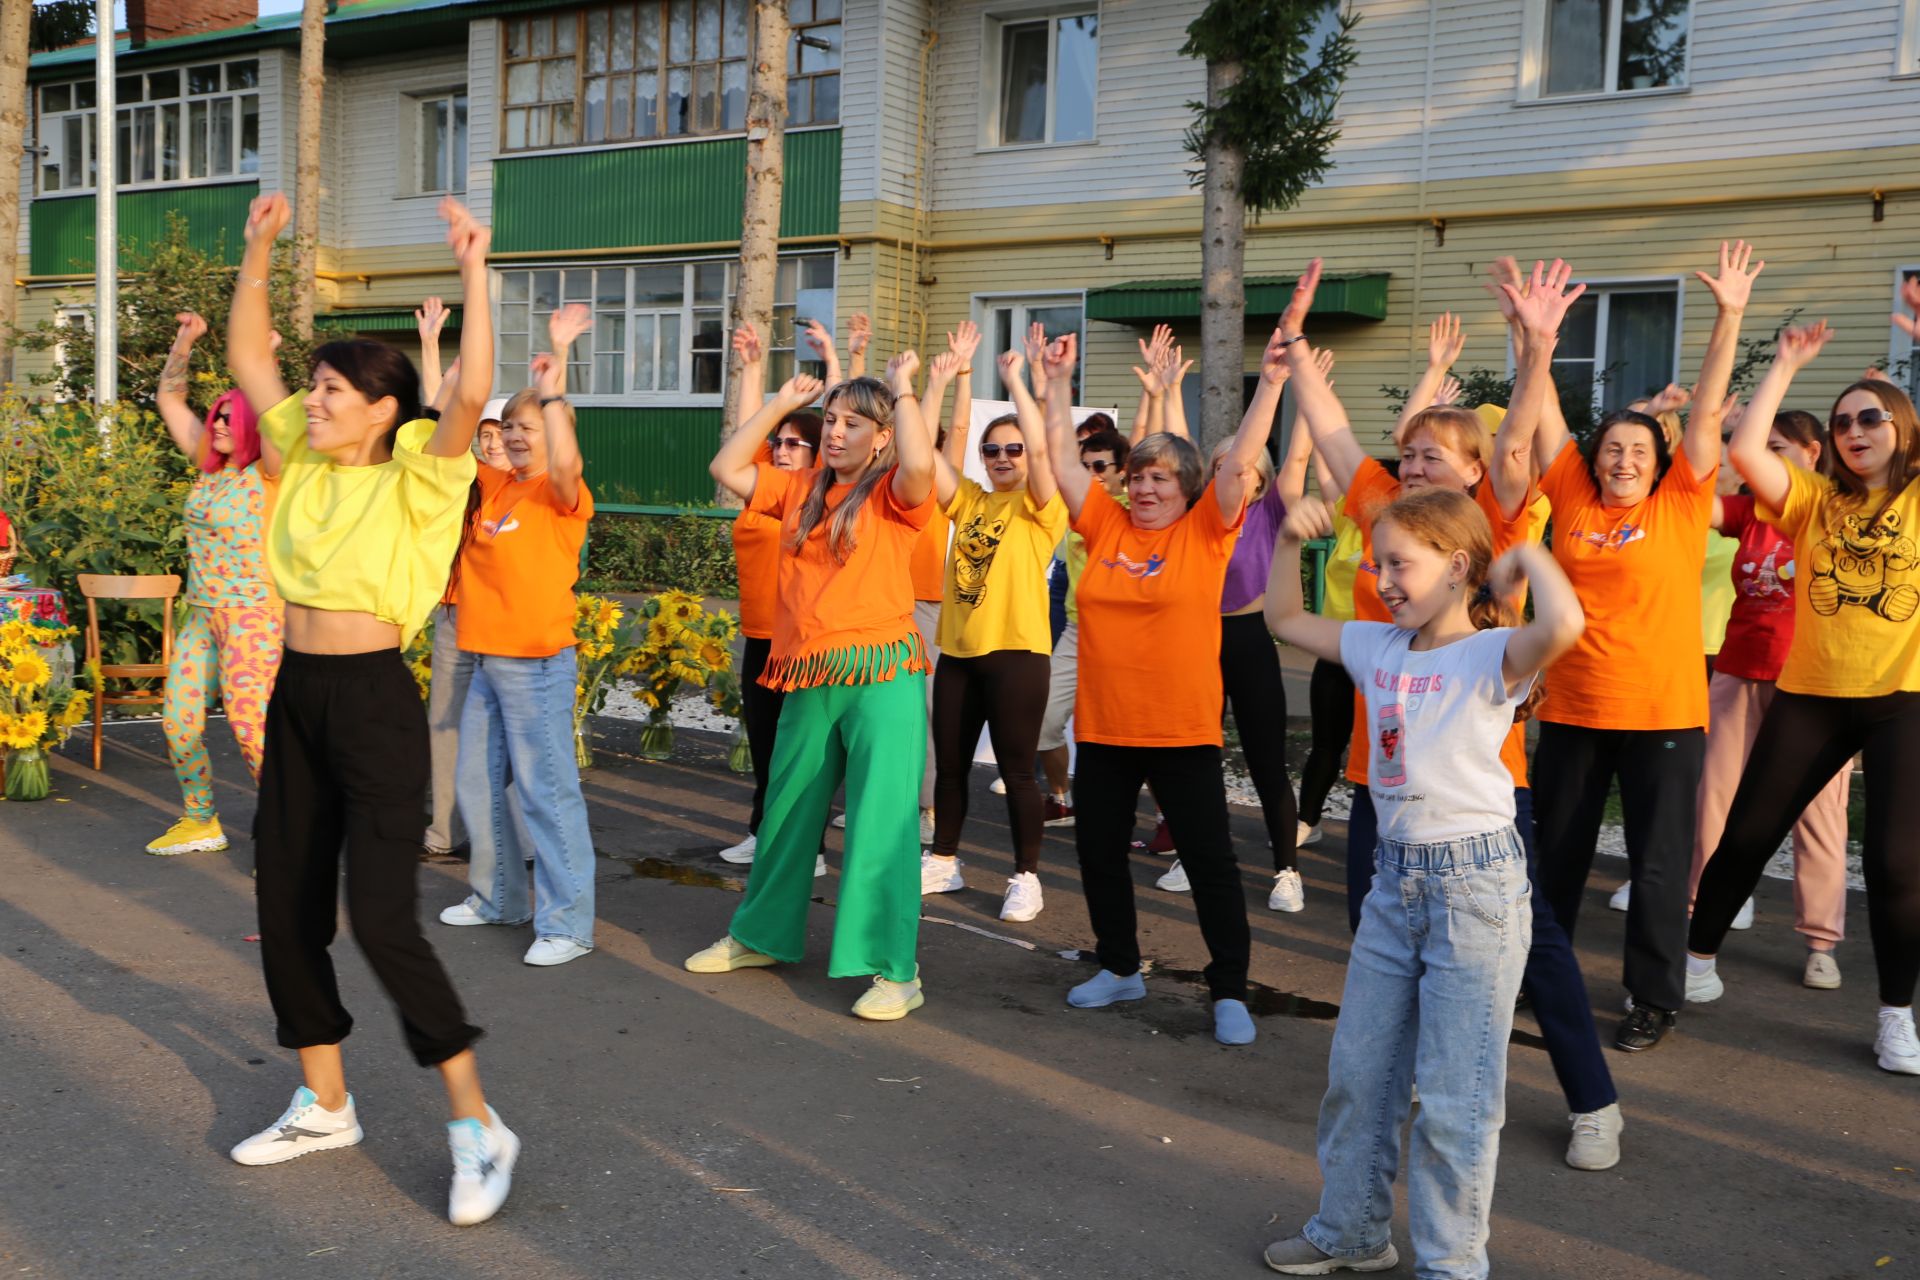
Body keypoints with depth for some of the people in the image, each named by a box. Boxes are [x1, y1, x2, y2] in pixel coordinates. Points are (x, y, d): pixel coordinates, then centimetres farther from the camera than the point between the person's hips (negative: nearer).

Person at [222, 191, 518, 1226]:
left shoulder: (414, 476, -9)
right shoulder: (302, 461, 10)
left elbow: (471, 393, -25)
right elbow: (246, 359, 14)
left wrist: (473, 273, -26)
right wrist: (258, 254, 8)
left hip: (375, 701, -8)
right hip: (296, 695, 8)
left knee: (381, 917, -13)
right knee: (286, 905, 12)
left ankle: (478, 1127, -1)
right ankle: (325, 1104, 28)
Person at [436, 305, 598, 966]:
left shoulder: (562, 495, -9)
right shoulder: (493, 486, 11)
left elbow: (563, 463, -31)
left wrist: (554, 385, -31)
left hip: (538, 663, -8)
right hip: (488, 660, 8)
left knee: (546, 790, -5)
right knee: (478, 784, 16)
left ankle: (567, 923, 1)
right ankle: (499, 896, 32)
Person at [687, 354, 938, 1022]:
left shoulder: (893, 493, -5)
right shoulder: (801, 488, 12)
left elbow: (920, 466, -27)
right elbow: (726, 469, 10)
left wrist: (903, 389, -13)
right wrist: (779, 404, 9)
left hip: (882, 673, -6)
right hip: (809, 677, 6)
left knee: (881, 817, -8)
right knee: (787, 810, 18)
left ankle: (897, 971, -1)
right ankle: (762, 936, 35)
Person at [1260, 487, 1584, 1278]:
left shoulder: (1491, 655, -14)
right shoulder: (1379, 649, 7)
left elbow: (1564, 625, -36)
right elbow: (1284, 621, 19)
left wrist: (1530, 555, -19)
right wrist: (1291, 541, 6)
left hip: (1474, 882, -7)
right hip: (1394, 878, 7)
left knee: (1454, 1095, 2)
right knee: (1358, 1071, 16)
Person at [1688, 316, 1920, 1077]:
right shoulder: (1814, 501, 7)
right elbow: (1744, 450, -7)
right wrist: (1785, 366, -1)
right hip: (1810, 694, 2)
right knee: (1746, 835, 6)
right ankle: (1697, 962, 24)